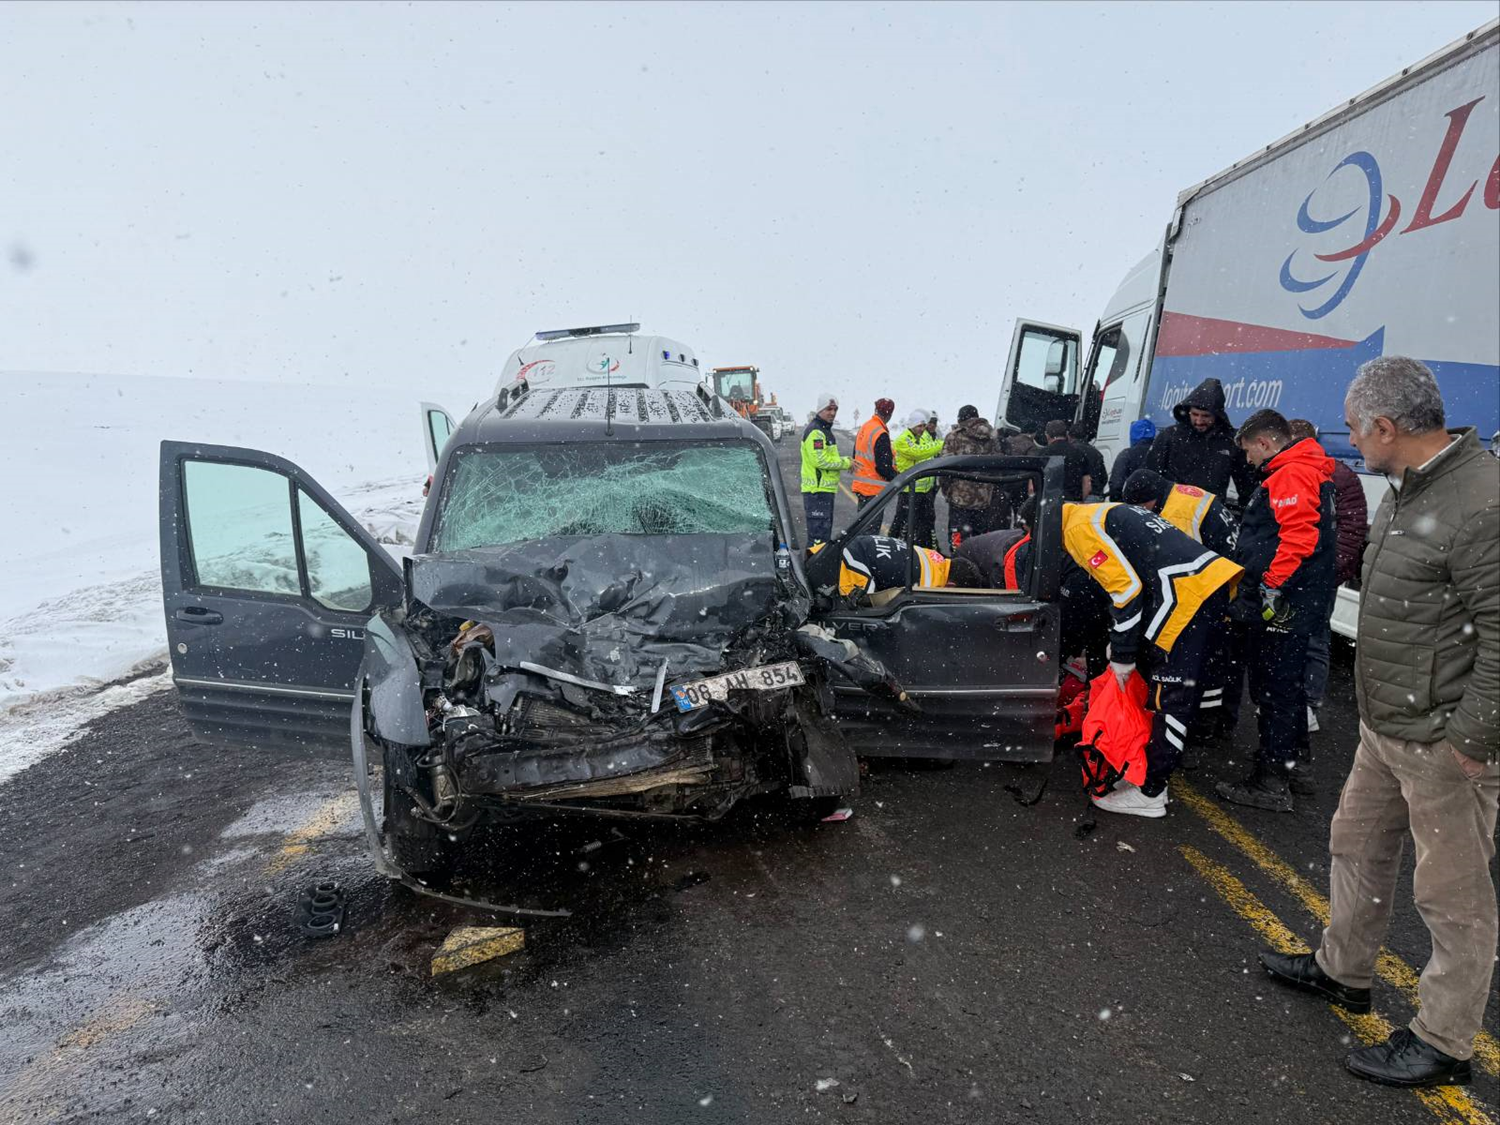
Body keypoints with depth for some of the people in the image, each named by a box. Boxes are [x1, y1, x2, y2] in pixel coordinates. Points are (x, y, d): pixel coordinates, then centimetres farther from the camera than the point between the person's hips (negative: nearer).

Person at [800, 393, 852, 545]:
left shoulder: (825, 430, 19)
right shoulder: (815, 431, -15)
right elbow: (820, 461, -22)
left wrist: (845, 461, 7)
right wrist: (846, 463, -13)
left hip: (825, 489, 11)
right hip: (817, 491, -11)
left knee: (825, 532, 18)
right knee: (818, 533, -10)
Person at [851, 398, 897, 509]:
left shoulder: (864, 428, 10)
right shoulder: (881, 434, -19)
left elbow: (856, 455, 20)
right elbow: (883, 465, -21)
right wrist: (897, 479, -9)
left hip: (860, 486, 9)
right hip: (874, 490, -9)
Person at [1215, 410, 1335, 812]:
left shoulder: (1290, 475, -16)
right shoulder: (1308, 473, 20)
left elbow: (1298, 535, -28)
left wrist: (1272, 584, -28)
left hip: (1278, 607, -11)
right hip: (1297, 604, 11)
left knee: (1274, 690, -5)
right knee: (1288, 685, 20)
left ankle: (1271, 783, 1)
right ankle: (1294, 764, 32)